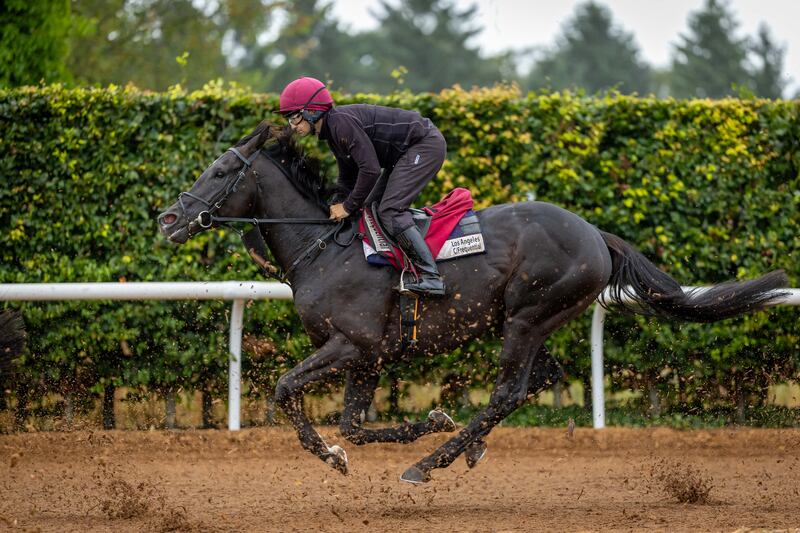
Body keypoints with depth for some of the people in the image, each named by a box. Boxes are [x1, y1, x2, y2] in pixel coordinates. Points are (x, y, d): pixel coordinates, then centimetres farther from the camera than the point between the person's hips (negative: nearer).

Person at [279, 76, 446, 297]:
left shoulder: (342, 122, -22)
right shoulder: (332, 132, 11)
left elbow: (370, 169, -25)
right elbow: (347, 179, 20)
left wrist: (349, 207, -16)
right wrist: (339, 206, 7)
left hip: (425, 144, -11)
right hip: (408, 152, 11)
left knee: (389, 210, -19)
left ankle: (430, 277, -24)